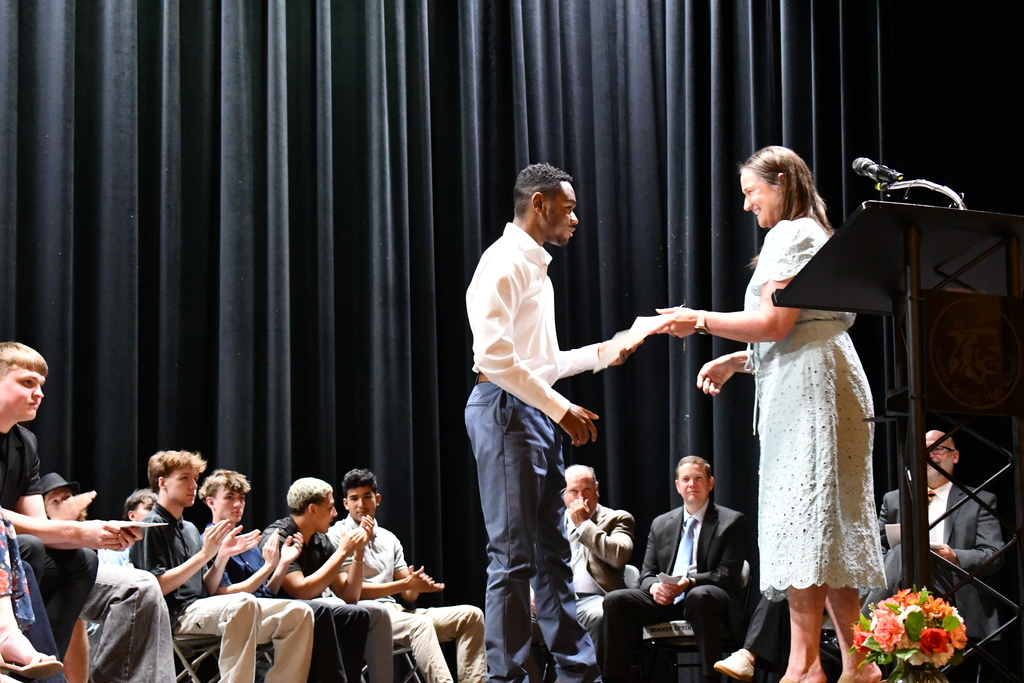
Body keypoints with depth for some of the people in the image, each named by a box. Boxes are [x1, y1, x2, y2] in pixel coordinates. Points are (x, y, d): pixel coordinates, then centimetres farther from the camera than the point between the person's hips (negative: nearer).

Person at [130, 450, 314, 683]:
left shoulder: (190, 529, 25)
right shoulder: (152, 526, 0)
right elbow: (157, 587, -12)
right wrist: (204, 555, -13)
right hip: (178, 614, -8)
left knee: (298, 613, -8)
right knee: (243, 603, -39)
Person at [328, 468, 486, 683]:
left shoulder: (389, 539, 20)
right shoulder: (338, 536, 1)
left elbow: (408, 595, 15)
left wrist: (416, 585, -11)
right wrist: (404, 584, -14)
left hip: (394, 613, 7)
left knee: (470, 615, -5)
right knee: (420, 623, -37)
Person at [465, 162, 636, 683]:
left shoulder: (535, 267, 22)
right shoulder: (505, 260, -9)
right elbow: (495, 355, -21)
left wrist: (599, 353, 21)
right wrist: (561, 408, -19)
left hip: (538, 415, 10)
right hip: (505, 409, -10)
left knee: (552, 553, 12)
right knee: (514, 557, -9)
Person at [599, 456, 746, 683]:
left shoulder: (732, 521, 6)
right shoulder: (661, 524, 19)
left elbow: (728, 574, -4)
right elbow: (647, 573, 16)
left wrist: (689, 582, -22)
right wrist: (654, 587, -10)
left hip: (709, 598, -4)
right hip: (666, 600, 4)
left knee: (699, 596, -40)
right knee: (614, 600, -19)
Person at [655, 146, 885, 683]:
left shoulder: (791, 235, -5)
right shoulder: (812, 235, 26)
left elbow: (774, 324, -16)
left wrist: (700, 321, -7)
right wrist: (737, 361, 21)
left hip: (808, 392, -11)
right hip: (808, 393, 11)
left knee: (803, 523, -13)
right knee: (823, 528, 7)